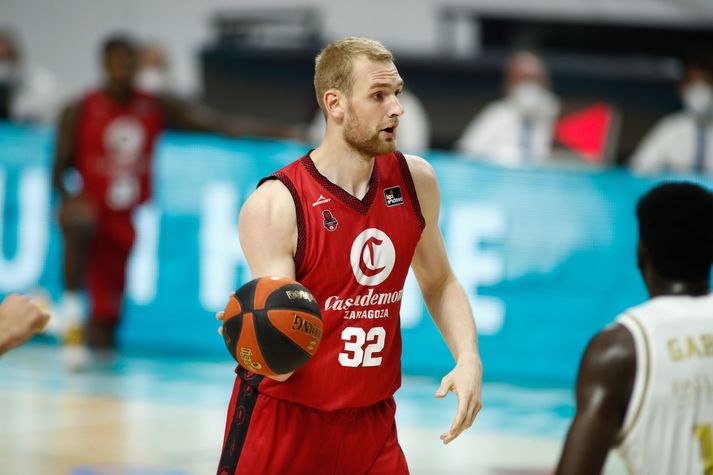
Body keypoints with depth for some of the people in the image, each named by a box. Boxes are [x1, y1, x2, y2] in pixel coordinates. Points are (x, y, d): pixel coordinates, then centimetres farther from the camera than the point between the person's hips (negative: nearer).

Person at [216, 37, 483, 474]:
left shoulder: (415, 182, -1)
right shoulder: (274, 205, -17)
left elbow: (440, 283, 15)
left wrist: (468, 359, -2)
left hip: (372, 422, 4)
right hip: (284, 420, -4)